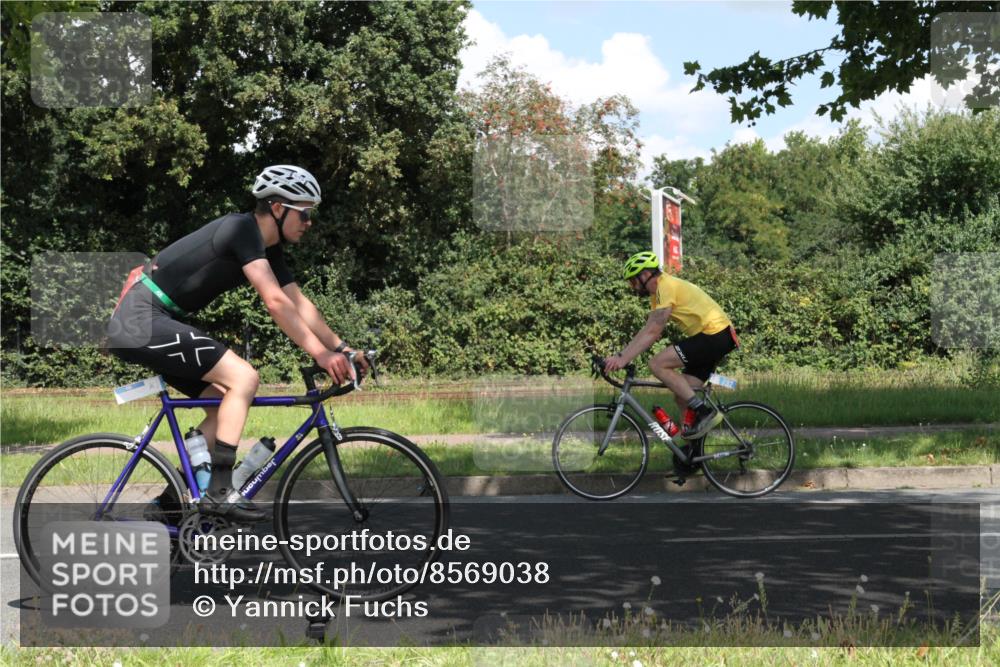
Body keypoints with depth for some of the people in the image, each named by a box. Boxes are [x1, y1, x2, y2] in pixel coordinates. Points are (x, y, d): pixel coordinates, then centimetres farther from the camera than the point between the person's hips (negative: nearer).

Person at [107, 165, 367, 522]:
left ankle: (175, 497, 12)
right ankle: (219, 491, -15)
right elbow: (275, 302, -23)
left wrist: (341, 348, 4)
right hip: (141, 319, -10)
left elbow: (300, 305, 13)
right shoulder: (243, 229, -16)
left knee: (226, 402, 10)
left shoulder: (269, 249, 13)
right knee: (243, 378, -16)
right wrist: (321, 354, -23)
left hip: (156, 321, 10)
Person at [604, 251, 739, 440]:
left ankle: (704, 411, -16)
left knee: (658, 364, -16)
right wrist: (619, 356, 4)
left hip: (715, 334, -10)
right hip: (718, 338, 10)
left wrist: (623, 358, -24)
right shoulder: (659, 292, 18)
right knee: (682, 394, 8)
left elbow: (653, 332, -21)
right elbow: (647, 331, 14)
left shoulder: (667, 286, -13)